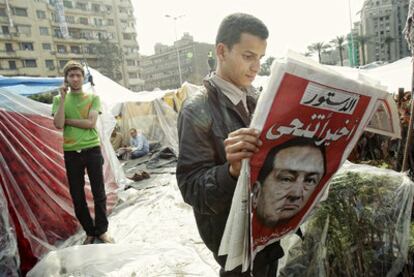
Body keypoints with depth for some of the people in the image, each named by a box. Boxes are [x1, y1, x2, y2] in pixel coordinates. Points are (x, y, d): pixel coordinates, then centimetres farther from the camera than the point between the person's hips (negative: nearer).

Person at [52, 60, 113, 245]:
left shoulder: (93, 98, 3)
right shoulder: (59, 99, 6)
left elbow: (91, 123, -11)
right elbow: (58, 124, -10)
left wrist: (67, 120, -8)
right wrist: (63, 98, -10)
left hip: (92, 150, -1)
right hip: (71, 153, 1)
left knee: (99, 193, 4)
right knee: (77, 196, 8)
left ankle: (101, 230, 20)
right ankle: (89, 232, 24)